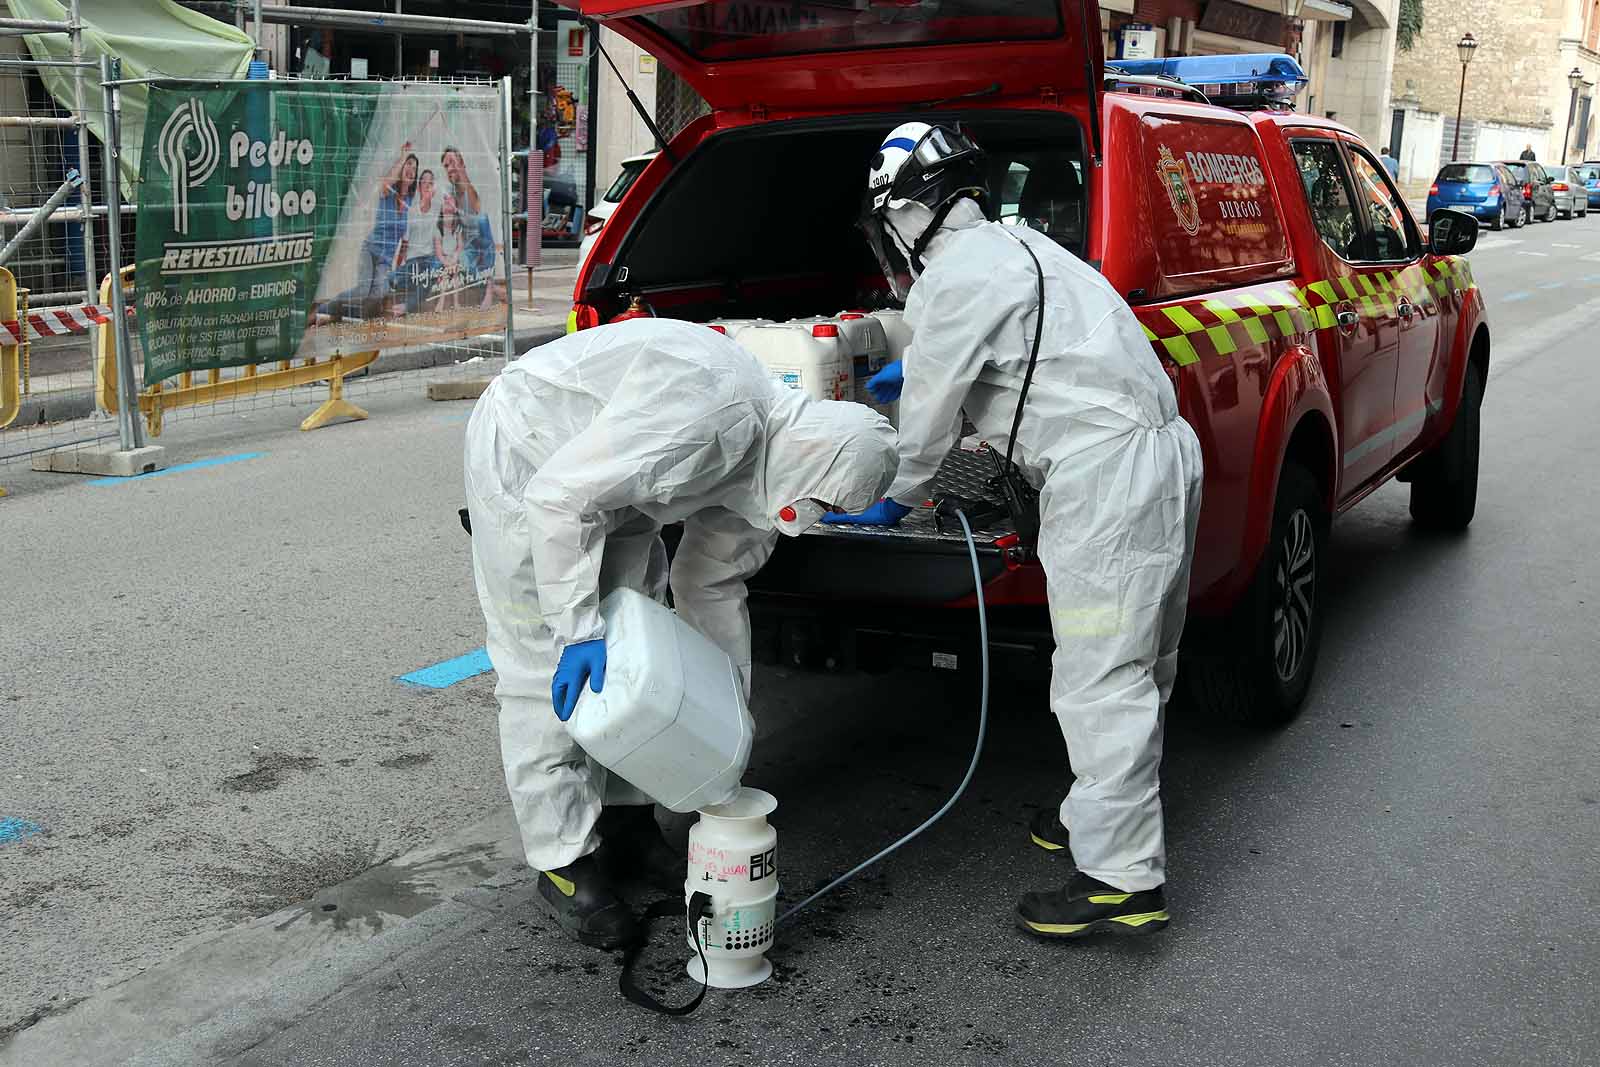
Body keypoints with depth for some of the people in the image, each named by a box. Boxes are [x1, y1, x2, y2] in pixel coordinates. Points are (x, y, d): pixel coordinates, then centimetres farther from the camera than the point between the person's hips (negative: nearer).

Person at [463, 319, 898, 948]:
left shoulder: (762, 460, -4)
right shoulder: (713, 415, -35)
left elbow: (711, 586, 9)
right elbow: (560, 495, -34)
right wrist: (578, 629, -33)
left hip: (606, 477, 9)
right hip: (528, 461, -9)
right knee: (548, 670, -8)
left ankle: (627, 821, 25)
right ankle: (566, 862, 2)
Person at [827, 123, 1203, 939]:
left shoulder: (954, 279, -8)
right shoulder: (1013, 246, 23)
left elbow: (928, 417, -3)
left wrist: (888, 505, 13)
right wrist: (911, 364, 57)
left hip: (1104, 472, -11)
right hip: (1164, 445, 11)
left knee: (1099, 680, -7)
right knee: (1136, 663, 18)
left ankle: (1124, 879, -3)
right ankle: (1103, 814, 32)